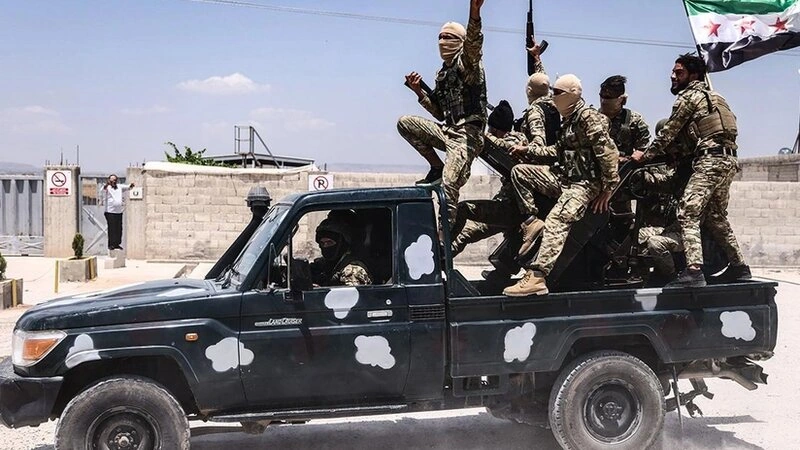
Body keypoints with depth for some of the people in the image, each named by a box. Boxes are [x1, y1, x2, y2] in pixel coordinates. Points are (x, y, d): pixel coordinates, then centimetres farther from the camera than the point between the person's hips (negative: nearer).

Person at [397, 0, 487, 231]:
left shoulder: (466, 61, -2)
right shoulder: (442, 74, 20)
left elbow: (473, 42, -27)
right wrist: (419, 92, 10)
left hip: (468, 133, -8)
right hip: (448, 130, 8)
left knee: (449, 181, -23)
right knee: (404, 123, 4)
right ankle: (437, 167, 5)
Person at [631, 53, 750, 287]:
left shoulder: (688, 97, 0)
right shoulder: (712, 96, 26)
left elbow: (667, 134, 1)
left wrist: (645, 155, 13)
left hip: (710, 160, -9)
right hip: (729, 160, 9)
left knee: (688, 213, -15)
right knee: (715, 217, 20)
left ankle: (694, 271, -26)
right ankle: (739, 266, 25)